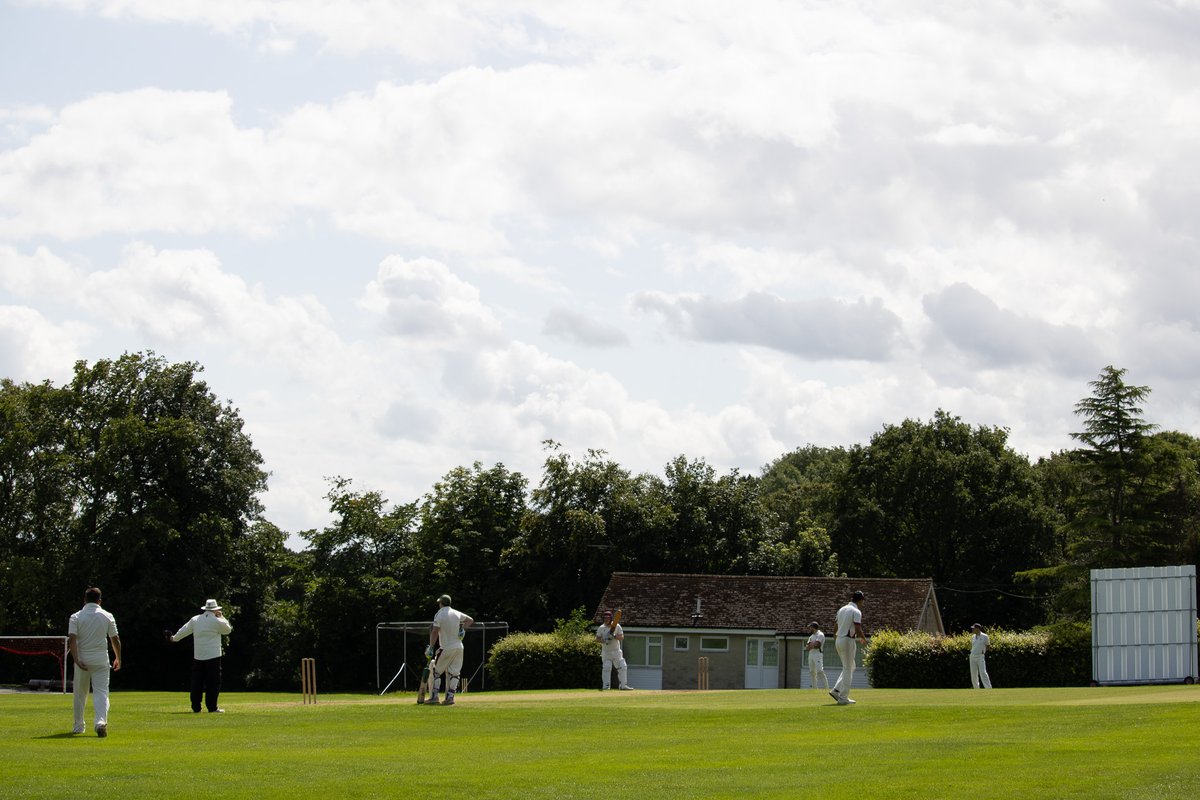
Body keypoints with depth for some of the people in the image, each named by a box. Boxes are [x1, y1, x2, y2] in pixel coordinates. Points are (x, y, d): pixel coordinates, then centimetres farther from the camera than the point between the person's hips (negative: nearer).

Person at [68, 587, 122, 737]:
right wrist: (118, 659, 15)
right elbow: (115, 640, 3)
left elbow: (72, 639, -13)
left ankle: (78, 726, 23)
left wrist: (76, 660, -18)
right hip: (101, 660, -1)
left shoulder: (76, 617, 0)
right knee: (101, 692, -5)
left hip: (82, 660, 1)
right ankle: (101, 721, -29)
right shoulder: (107, 616, 2)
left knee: (80, 693, 15)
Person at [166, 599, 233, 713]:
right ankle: (212, 707, -3)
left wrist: (173, 638, 30)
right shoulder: (217, 621, -7)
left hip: (197, 656, 5)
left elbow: (184, 630, 14)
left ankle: (196, 707, 7)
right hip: (213, 656, -5)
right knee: (213, 682, 0)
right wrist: (221, 617, 18)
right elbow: (228, 630, 9)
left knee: (197, 682, 8)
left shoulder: (195, 620, 5)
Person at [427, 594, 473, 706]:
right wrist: (463, 629, 11)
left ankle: (434, 697, -4)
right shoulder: (457, 613, 9)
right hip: (459, 648, 5)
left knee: (435, 672, 3)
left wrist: (431, 648, -13)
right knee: (453, 673, 8)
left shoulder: (439, 615, -8)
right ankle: (450, 697, 4)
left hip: (447, 649, -5)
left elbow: (435, 632, -14)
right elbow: (470, 620, 21)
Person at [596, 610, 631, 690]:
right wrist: (604, 641, -19)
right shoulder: (601, 628, 3)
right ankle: (606, 686, -6)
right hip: (606, 652, -1)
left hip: (616, 650, 1)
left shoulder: (617, 626, 1)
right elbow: (597, 639, 1)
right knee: (606, 668, -11)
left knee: (622, 667, -5)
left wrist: (614, 636, -22)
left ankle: (623, 685, 1)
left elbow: (622, 638, -3)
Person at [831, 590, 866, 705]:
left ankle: (836, 690, 9)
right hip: (848, 641, -8)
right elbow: (858, 629, -19)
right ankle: (843, 698, -2)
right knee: (848, 670, -2)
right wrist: (864, 639, 0)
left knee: (850, 667, 19)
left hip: (838, 640, 8)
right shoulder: (856, 611, -12)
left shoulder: (841, 609, 13)